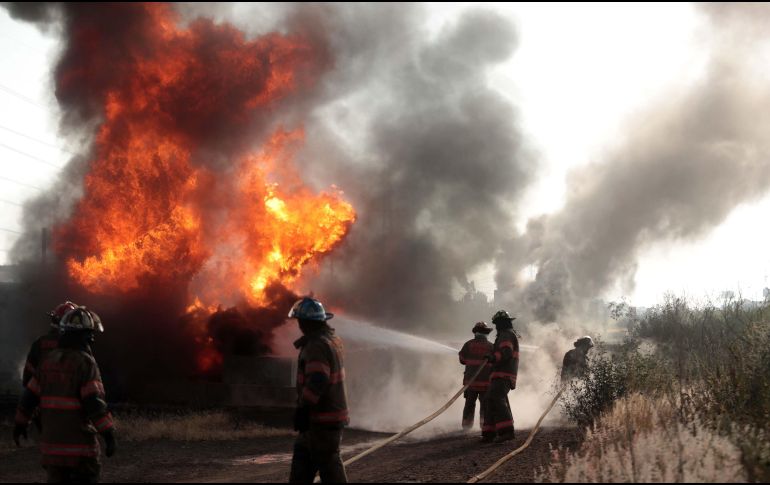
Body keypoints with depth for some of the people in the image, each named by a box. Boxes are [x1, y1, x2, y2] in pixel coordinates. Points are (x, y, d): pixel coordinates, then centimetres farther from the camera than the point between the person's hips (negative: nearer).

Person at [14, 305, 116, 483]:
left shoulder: (49, 360, 8)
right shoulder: (85, 362, -12)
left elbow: (30, 394, 12)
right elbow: (94, 402, -19)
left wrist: (20, 423, 24)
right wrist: (109, 433, -17)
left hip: (51, 440, 6)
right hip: (79, 442, -6)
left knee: (56, 478, 13)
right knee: (85, 478, 1)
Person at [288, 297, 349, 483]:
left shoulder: (317, 345, -19)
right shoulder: (333, 340, 13)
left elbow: (317, 381, -29)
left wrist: (302, 408, -27)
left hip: (323, 420, -10)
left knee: (328, 465, -5)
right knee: (302, 460, 14)